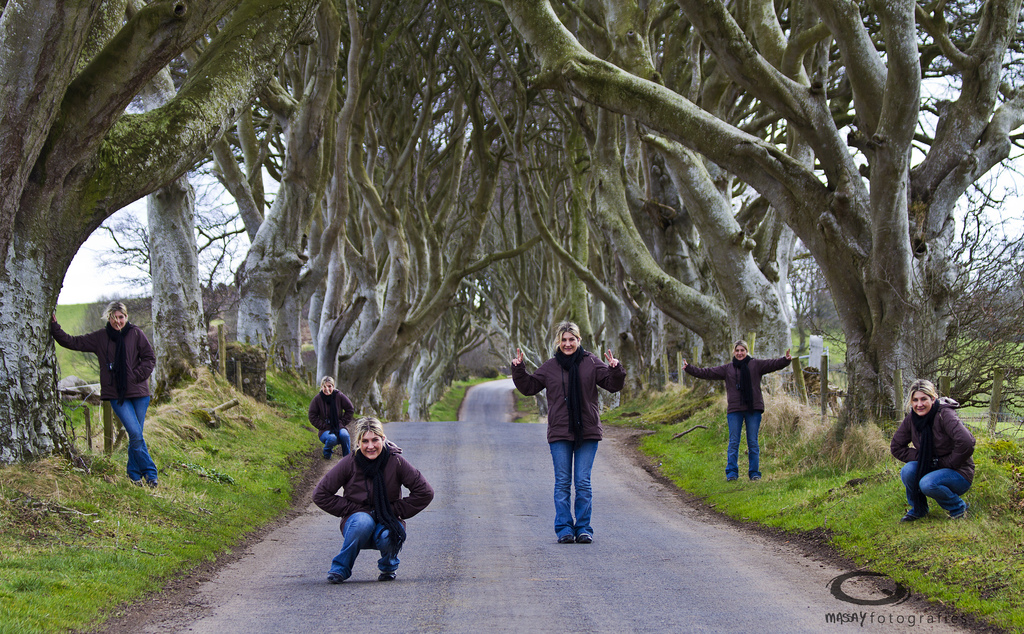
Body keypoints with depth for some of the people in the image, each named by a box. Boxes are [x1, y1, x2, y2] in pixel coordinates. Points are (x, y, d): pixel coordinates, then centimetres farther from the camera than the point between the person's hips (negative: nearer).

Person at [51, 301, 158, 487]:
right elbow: (72, 342, 9)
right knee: (135, 433, -13)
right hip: (117, 395, 0)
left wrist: (137, 375, -8)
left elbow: (150, 358, 4)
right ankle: (150, 473, -3)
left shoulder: (136, 334, 3)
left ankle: (134, 474, 19)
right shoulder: (100, 338, 6)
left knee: (136, 435, 4)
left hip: (138, 392, 0)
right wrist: (54, 327, 3)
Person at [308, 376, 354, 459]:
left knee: (344, 435, -34)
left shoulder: (339, 396, -1)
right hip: (325, 430, -1)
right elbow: (312, 417, 2)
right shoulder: (317, 399, -4)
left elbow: (350, 409, 9)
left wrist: (342, 422, 0)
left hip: (339, 427, 1)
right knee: (332, 438, -34)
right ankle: (327, 452, 1)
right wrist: (323, 426, -7)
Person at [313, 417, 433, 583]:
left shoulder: (395, 462, -8)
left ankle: (388, 566, 3)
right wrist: (352, 509, -10)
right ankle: (340, 568, -14)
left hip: (388, 522, 0)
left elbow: (425, 492, -4)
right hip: (357, 526, 0)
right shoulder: (349, 463, -8)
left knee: (387, 536, -35)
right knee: (363, 521, -36)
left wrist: (396, 510, -8)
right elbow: (321, 495, -3)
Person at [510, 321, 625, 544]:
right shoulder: (550, 367, 7)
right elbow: (529, 387, 14)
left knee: (583, 482, 1)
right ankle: (564, 529, 6)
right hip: (559, 434, 1)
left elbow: (613, 384, 2)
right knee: (562, 483, 2)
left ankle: (584, 528, 8)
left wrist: (615, 370, -17)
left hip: (587, 433, -1)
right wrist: (519, 370, 1)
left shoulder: (591, 363, 3)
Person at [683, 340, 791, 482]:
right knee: (733, 442, 0)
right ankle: (731, 473, 2)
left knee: (753, 442, 2)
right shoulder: (727, 369, 11)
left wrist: (786, 360, -22)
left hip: (753, 409, -1)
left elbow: (773, 364, -4)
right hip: (734, 410, 1)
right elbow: (707, 373, 11)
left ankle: (754, 473, 8)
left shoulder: (756, 365, 7)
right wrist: (689, 369, 4)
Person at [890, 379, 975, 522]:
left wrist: (947, 463, -20)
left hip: (959, 473, -6)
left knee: (928, 484, -33)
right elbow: (896, 447, 3)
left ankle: (959, 508, -3)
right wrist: (922, 458, -10)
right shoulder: (911, 419, -2)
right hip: (931, 468, 6)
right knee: (908, 471, -23)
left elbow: (966, 443, -33)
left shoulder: (944, 415, -22)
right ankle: (918, 509, 4)